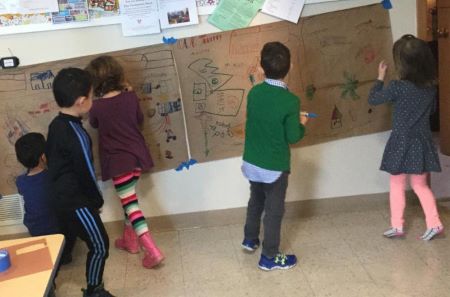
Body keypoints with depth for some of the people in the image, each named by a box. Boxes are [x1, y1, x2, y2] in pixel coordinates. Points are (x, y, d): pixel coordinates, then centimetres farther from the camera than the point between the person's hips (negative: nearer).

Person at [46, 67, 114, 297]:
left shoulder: (55, 125, 3)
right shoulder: (76, 133, -24)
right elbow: (86, 172, -19)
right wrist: (97, 201, -2)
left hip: (60, 197, 9)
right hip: (76, 200, -9)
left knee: (67, 240, 25)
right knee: (99, 246, 4)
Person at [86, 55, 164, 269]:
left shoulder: (97, 107, -13)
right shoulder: (130, 97, -4)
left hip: (118, 161, -5)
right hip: (137, 155, 5)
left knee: (129, 203, -5)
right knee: (129, 198, 22)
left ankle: (152, 250, -13)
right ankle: (130, 240, 35)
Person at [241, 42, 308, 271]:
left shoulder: (254, 93, -6)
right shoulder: (290, 101, -22)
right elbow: (293, 137, -17)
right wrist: (301, 124, 4)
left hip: (252, 162, 6)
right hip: (275, 166, -5)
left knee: (255, 202, 27)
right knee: (274, 210, 9)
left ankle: (250, 239, 44)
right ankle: (269, 257, 20)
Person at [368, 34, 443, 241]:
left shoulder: (398, 87, -17)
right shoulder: (430, 87, 0)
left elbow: (373, 99, -5)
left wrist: (380, 77, 7)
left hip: (402, 143, -5)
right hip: (422, 142, 5)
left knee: (397, 186, 10)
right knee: (420, 185, 18)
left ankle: (397, 226, 15)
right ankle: (434, 224, 14)